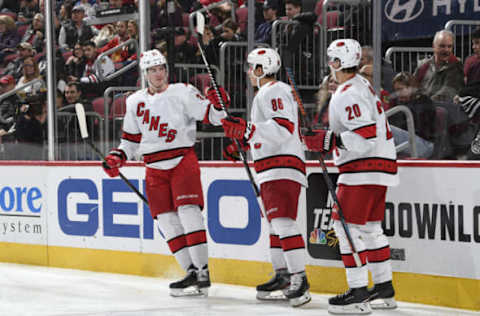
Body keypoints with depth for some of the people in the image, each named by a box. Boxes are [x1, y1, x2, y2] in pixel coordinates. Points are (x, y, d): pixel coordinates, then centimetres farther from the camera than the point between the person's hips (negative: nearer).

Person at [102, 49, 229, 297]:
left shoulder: (183, 93, -3)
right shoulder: (135, 102, 10)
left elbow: (210, 116, -8)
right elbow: (131, 139, 18)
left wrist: (217, 105, -28)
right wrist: (117, 158, 4)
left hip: (183, 161, -5)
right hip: (155, 168, 5)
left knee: (188, 212, -15)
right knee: (166, 220, -1)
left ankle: (203, 271, -14)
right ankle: (190, 271, 4)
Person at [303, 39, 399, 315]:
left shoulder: (350, 94, -17)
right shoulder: (363, 85, 17)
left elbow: (366, 134, -26)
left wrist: (328, 140, -24)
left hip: (365, 168, -11)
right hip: (380, 165, 11)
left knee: (348, 225, -10)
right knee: (370, 227, 17)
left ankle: (358, 294, -13)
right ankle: (385, 290, 23)